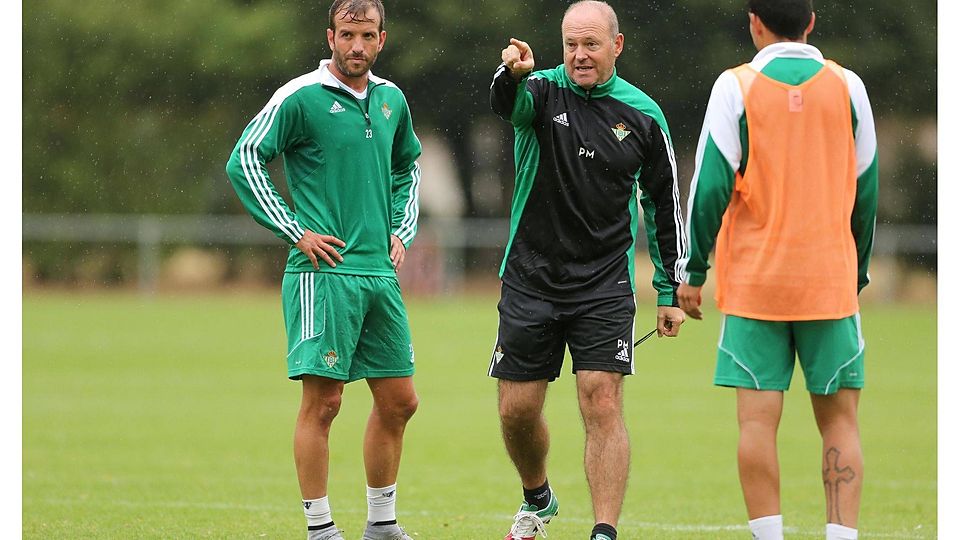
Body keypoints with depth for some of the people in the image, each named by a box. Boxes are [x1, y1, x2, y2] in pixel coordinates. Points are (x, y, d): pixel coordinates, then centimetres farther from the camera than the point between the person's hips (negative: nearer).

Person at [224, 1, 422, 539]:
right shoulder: (300, 97, -7)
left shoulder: (391, 100, 12)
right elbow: (244, 160, -9)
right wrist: (295, 232, -11)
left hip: (381, 273, 7)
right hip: (324, 271, -7)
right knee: (323, 400, -8)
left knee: (399, 400, 8)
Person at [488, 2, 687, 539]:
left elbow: (664, 204, 9)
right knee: (517, 411, 6)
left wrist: (670, 290, 7)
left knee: (603, 404, -12)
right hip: (531, 280, 1)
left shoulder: (644, 116, 1)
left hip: (605, 287, -1)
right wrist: (512, 74, -53)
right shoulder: (543, 91, -3)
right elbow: (507, 103, -29)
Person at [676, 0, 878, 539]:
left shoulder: (736, 87, -3)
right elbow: (865, 190, 9)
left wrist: (694, 271, 2)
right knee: (840, 418, 5)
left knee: (758, 420, -1)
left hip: (754, 284, -1)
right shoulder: (846, 86, 4)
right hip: (830, 281, 1)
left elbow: (711, 186, -5)